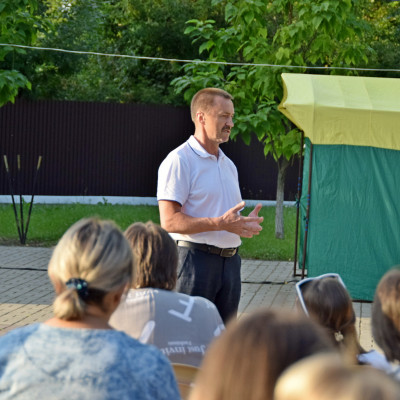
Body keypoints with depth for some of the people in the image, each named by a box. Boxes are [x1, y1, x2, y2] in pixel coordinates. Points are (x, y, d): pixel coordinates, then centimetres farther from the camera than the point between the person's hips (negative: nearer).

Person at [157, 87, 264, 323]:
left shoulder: (228, 164, 21)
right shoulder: (179, 160, -7)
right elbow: (170, 221, -16)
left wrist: (245, 224, 3)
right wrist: (220, 223, -22)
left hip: (230, 259, 8)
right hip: (195, 258, -8)